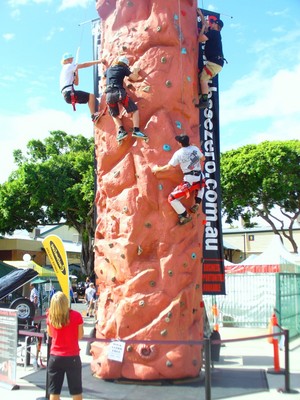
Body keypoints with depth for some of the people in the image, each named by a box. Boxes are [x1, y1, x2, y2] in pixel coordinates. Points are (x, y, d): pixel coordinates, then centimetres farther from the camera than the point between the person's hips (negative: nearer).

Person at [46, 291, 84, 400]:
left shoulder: (50, 316, -6)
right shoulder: (76, 315, -12)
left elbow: (50, 334, 10)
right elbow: (80, 336, -3)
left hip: (55, 357, 2)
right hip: (72, 357, -2)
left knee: (54, 391, 11)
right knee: (76, 391, 12)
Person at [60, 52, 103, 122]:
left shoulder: (66, 71, 30)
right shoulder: (68, 66, 2)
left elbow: (76, 83, 29)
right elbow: (84, 65, -2)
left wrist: (76, 72, 18)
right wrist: (98, 61, 1)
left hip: (66, 94, 10)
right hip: (69, 93, -10)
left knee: (89, 97, 19)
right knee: (91, 96, -14)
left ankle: (93, 115, 6)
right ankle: (93, 115, -22)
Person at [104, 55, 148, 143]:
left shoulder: (109, 69, 25)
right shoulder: (123, 69, 12)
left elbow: (103, 77, 46)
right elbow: (134, 78, 6)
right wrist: (136, 71, 26)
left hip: (109, 95, 4)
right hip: (119, 92, -4)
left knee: (115, 115, 23)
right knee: (135, 110, 6)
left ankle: (121, 131, 0)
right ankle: (136, 130, -12)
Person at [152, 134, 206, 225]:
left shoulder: (178, 153, -7)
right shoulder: (195, 148, 5)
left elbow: (168, 167, -2)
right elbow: (203, 159, 21)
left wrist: (157, 169, 14)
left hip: (189, 180, -6)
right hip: (200, 178, 6)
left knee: (172, 198, 2)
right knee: (201, 186, 45)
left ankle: (185, 216, 3)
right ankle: (196, 204, 28)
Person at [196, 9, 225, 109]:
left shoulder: (213, 32, -6)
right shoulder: (215, 34, 23)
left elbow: (200, 39, -13)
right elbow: (206, 25, 40)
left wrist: (203, 28, 2)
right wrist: (201, 15, 44)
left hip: (215, 62, -10)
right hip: (217, 62, 10)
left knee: (203, 79, -16)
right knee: (203, 78, 14)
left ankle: (204, 100, -26)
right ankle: (203, 98, 8)